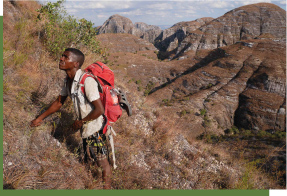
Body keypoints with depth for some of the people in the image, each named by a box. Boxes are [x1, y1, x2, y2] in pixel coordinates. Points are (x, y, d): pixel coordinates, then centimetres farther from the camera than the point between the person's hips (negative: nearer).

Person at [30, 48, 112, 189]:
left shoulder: (87, 81, -26)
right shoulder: (68, 81, 1)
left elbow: (100, 110, -28)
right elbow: (59, 102, 16)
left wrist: (81, 122, -15)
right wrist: (40, 118, 18)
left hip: (94, 128, -9)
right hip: (85, 128, 9)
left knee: (102, 161, 8)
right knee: (90, 159, 24)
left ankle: (107, 187, 27)